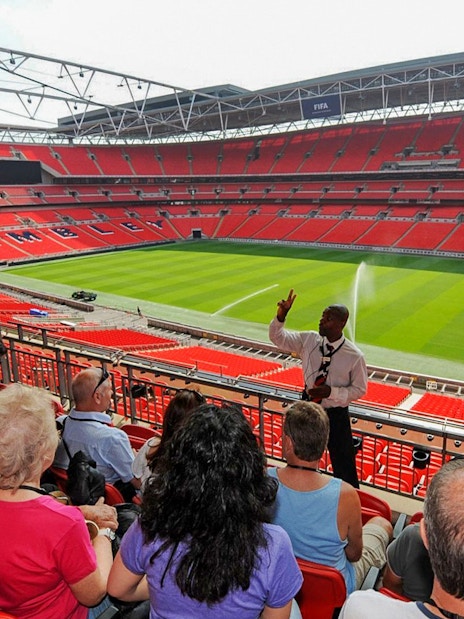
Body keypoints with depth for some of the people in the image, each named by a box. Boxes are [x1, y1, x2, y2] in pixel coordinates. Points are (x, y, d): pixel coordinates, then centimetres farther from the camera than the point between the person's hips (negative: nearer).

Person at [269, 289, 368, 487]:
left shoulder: (354, 356, -20)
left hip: (336, 415, -4)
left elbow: (359, 389, -9)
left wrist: (331, 392, -23)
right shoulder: (308, 340, -10)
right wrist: (281, 316, -23)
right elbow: (278, 337, -4)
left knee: (343, 466, 12)